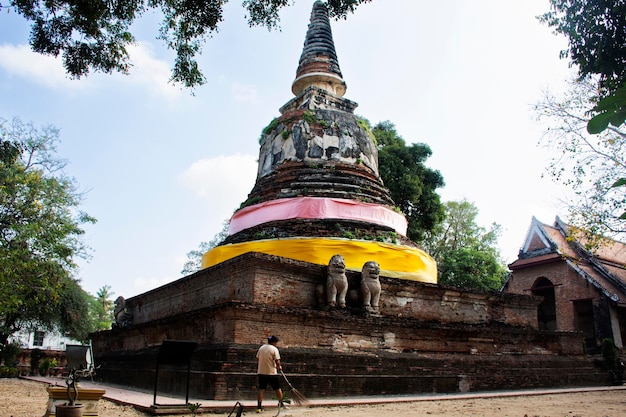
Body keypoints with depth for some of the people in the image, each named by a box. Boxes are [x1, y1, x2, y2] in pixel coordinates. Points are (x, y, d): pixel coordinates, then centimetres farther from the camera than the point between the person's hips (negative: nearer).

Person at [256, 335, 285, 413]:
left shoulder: (261, 348, 5)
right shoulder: (274, 349, -11)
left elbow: (257, 358, 12)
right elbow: (277, 361, -15)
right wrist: (279, 367, 4)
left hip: (261, 372, 4)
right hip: (272, 372, -4)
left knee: (261, 390, 7)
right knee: (277, 389, 13)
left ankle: (259, 407, 1)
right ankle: (281, 403, 26)